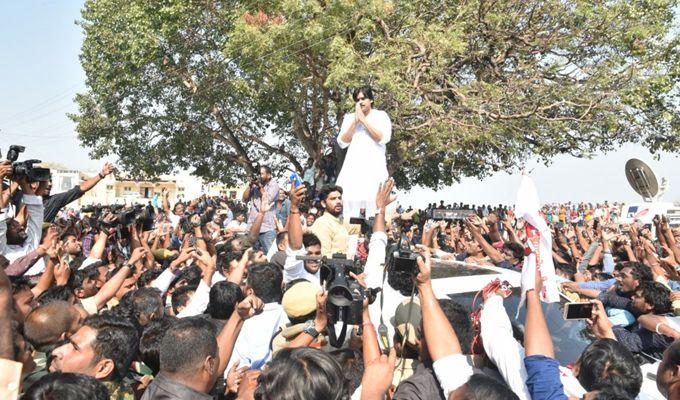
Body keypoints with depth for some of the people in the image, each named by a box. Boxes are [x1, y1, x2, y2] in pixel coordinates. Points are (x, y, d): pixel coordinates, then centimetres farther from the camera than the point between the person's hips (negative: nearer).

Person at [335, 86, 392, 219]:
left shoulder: (381, 115, 8)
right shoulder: (349, 117, 15)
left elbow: (383, 138, -8)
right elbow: (342, 142, 6)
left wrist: (363, 119, -6)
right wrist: (355, 121, -2)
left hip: (374, 166, -2)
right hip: (353, 166, 2)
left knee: (374, 203, -13)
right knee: (349, 202, -8)